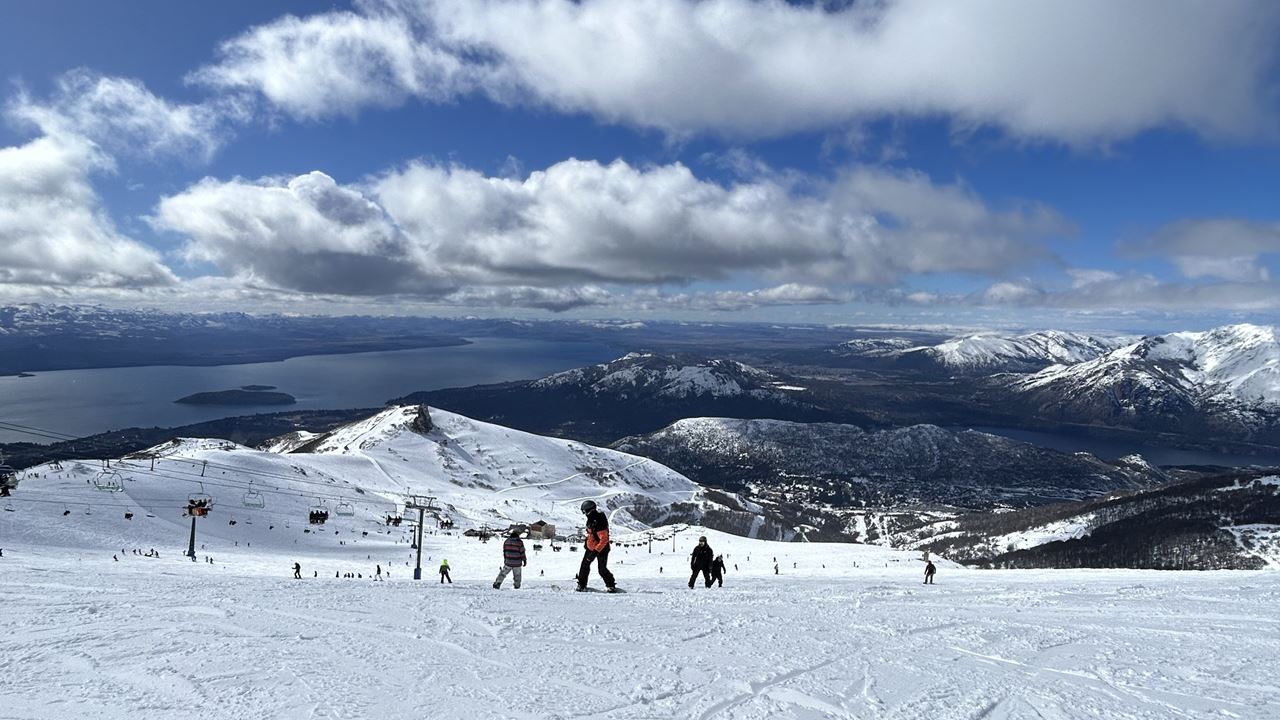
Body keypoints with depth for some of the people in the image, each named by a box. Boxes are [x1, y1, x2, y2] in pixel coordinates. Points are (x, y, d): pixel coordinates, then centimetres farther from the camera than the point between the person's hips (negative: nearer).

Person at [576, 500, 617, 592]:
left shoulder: (598, 522, -31)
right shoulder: (592, 518, -3)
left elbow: (604, 539, -32)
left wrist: (595, 551, -32)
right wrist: (587, 542, 25)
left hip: (601, 549, -9)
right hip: (591, 547, 9)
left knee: (602, 569, -2)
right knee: (585, 565, 11)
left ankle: (611, 586, 16)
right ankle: (581, 584, 23)